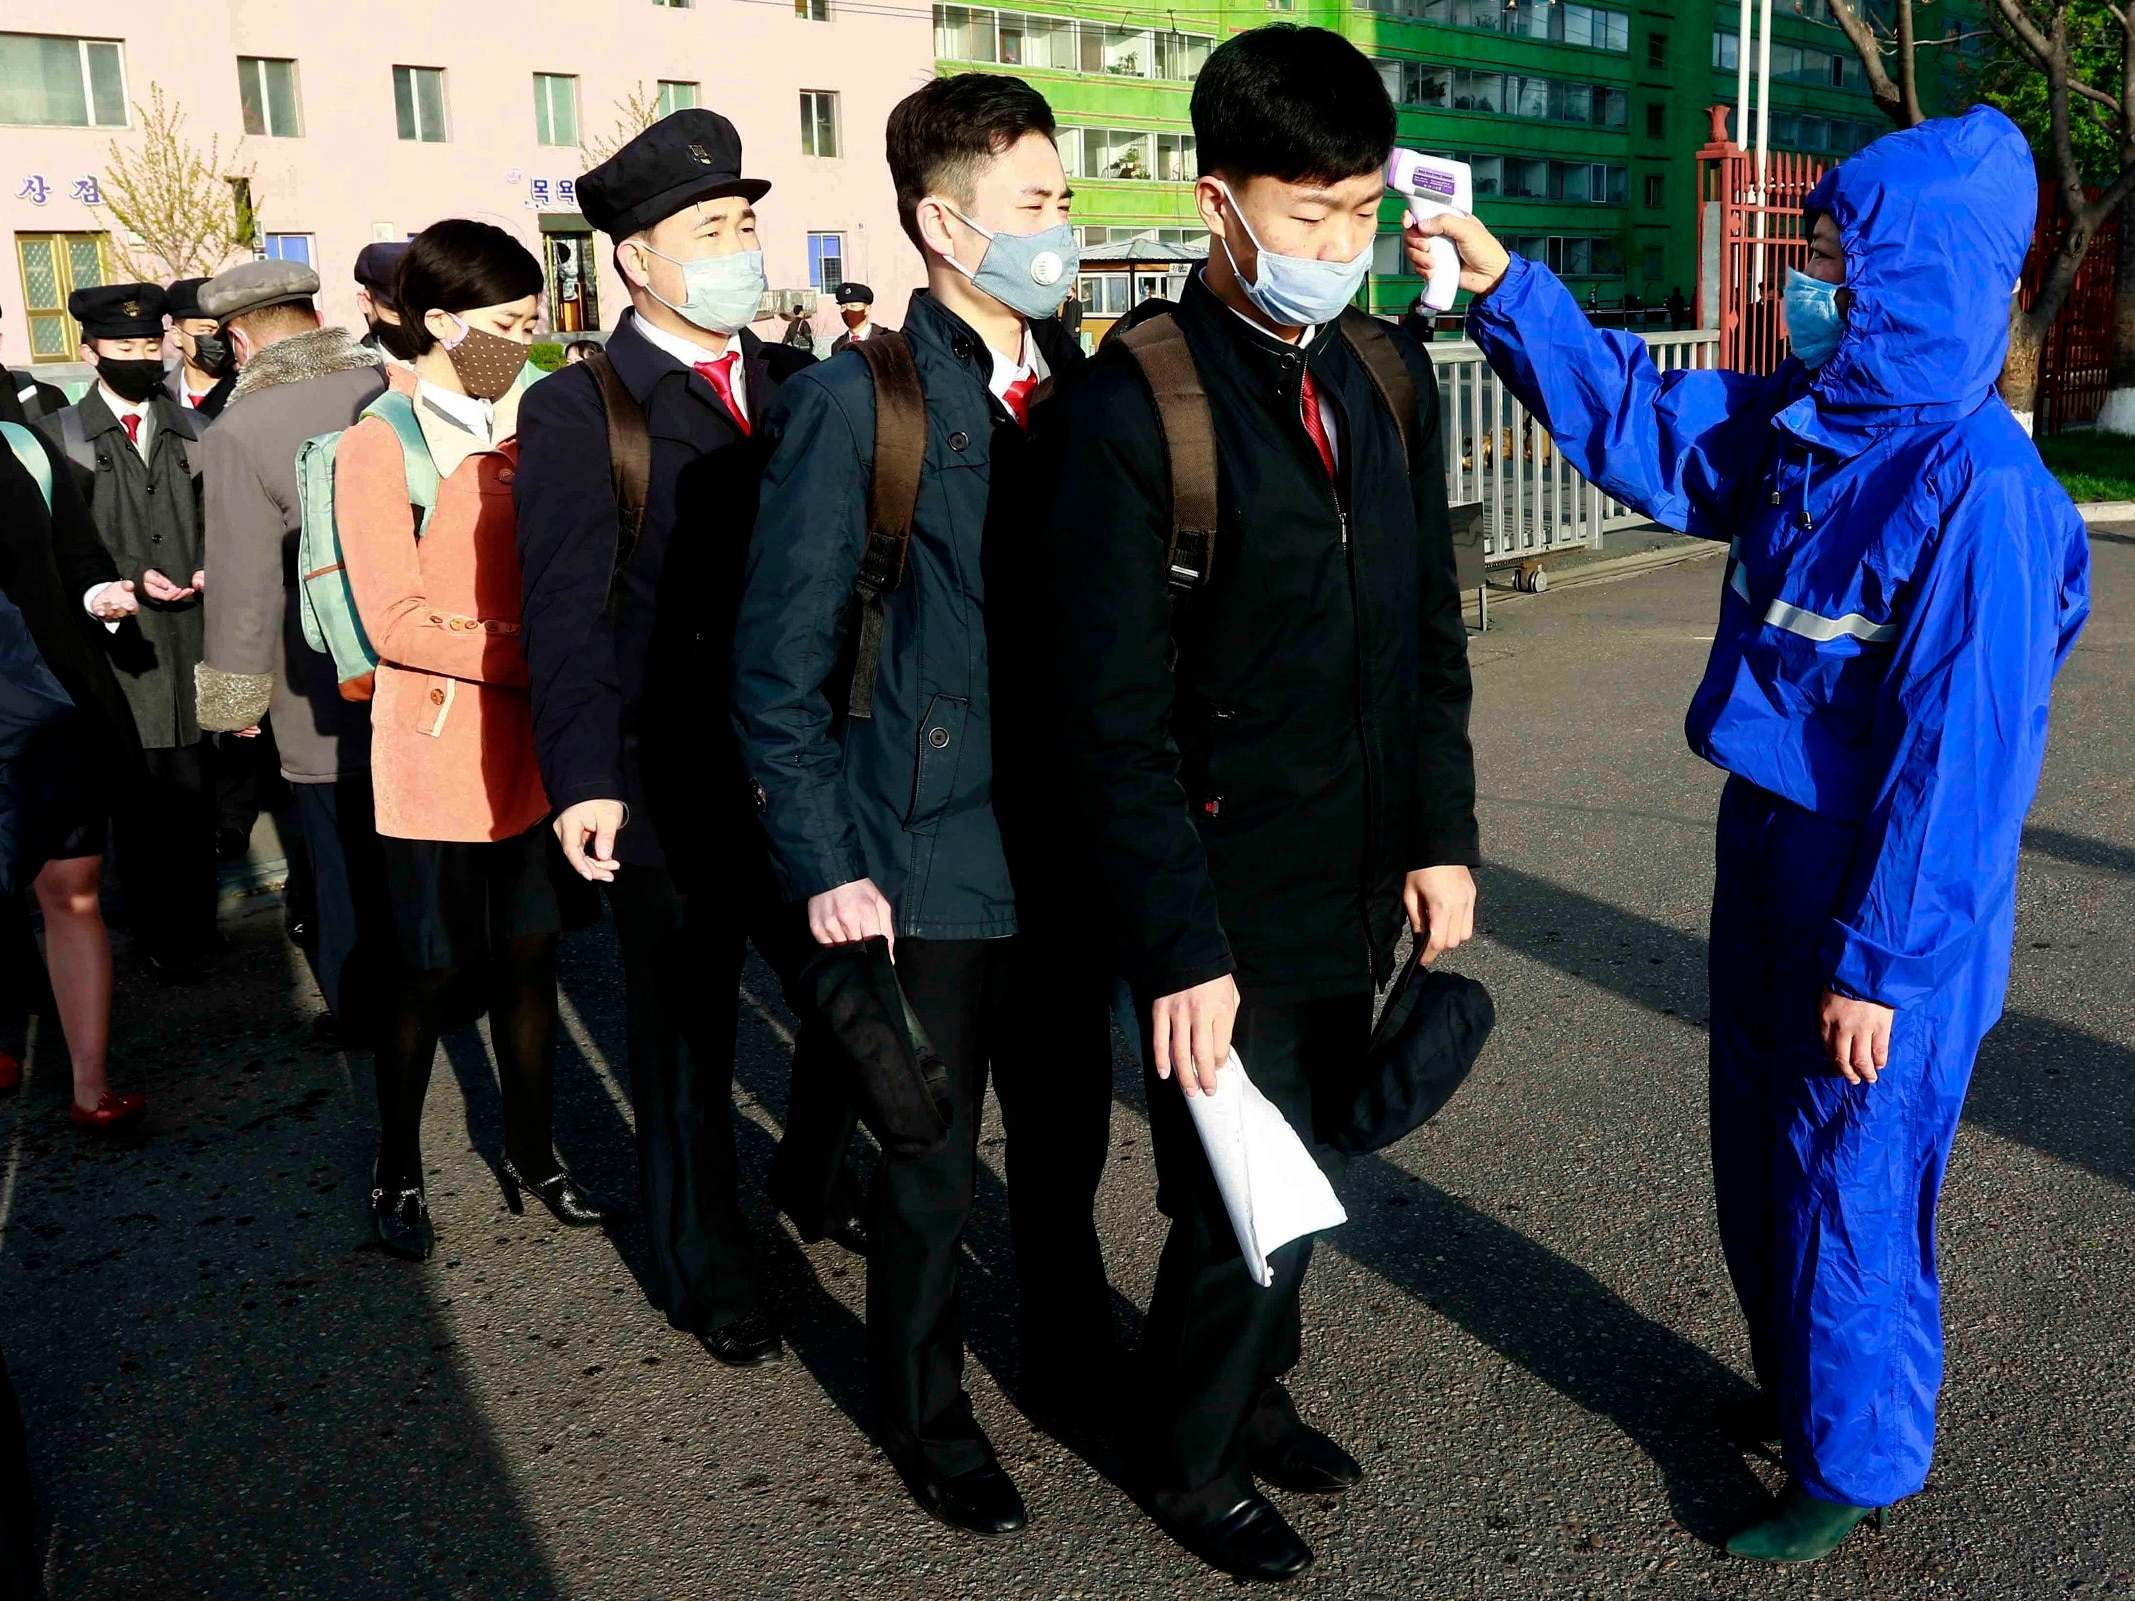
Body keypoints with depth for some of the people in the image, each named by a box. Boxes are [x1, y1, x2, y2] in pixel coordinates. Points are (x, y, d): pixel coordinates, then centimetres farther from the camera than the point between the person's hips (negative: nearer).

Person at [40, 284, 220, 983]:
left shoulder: (192, 429, 13)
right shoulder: (62, 435, 5)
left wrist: (209, 565, -3)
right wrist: (131, 577, -10)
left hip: (191, 632, 2)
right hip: (121, 638, -2)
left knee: (193, 790, 3)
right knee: (139, 800, 1)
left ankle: (196, 921, 16)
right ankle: (156, 933, 11)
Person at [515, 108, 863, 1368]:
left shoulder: (795, 383, 8)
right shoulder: (578, 409, -6)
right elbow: (569, 607, -12)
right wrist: (585, 778, -22)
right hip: (668, 789, -4)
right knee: (689, 1043, 11)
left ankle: (815, 1182, 43)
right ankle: (707, 1274, 32)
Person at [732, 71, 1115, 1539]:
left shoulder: (1079, 388, 4)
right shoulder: (858, 400, -12)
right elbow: (779, 660, -10)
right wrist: (824, 865, -12)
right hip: (928, 863, -5)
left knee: (1068, 1124, 19)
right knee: (929, 1160, 11)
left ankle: (1071, 1339, 44)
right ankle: (927, 1414, 34)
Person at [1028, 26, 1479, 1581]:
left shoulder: (1388, 373, 5)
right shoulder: (1137, 398, -15)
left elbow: (1430, 631, 11)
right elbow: (1112, 716, -17)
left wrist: (1442, 837, 5)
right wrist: (1181, 943, -19)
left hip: (1359, 880, 6)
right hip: (1225, 895, -6)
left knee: (1298, 1160, 19)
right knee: (1236, 1201, 6)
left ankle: (1256, 1385, 44)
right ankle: (1197, 1463, 32)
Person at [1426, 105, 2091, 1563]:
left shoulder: (1977, 486, -24)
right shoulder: (1807, 420, 1)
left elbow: (1959, 753, -23)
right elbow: (1643, 429, 12)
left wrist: (1881, 964, -19)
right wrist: (1505, 287, 3)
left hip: (1877, 909, -8)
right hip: (1768, 855, 8)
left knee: (1846, 1183, 9)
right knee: (1761, 1156, 22)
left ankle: (1853, 1465, 31)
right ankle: (1796, 1384, 45)